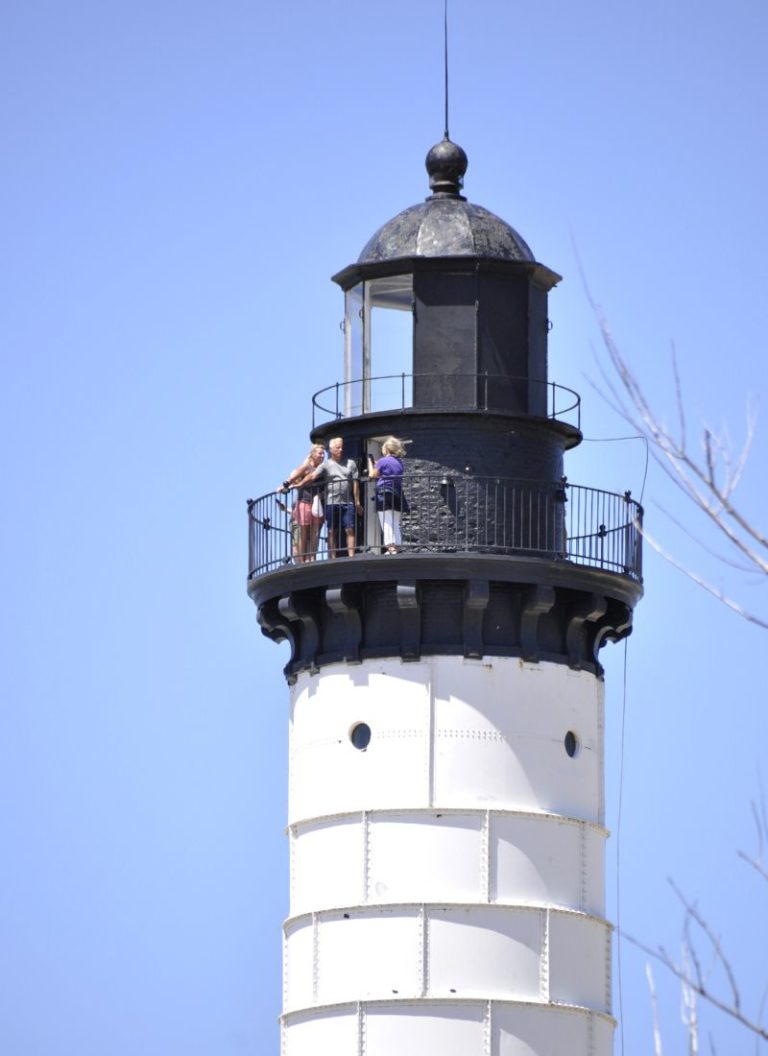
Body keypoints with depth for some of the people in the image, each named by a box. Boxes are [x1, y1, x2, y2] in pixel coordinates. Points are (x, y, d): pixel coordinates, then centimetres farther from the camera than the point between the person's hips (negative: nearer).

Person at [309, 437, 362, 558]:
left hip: (347, 503, 1)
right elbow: (313, 476, -3)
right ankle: (333, 558, 2)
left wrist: (357, 502, 6)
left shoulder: (350, 463, 13)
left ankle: (351, 556, -8)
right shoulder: (326, 465, 7)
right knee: (332, 532, 1)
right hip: (331, 503, -1)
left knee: (350, 530, -6)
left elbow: (355, 483, 11)